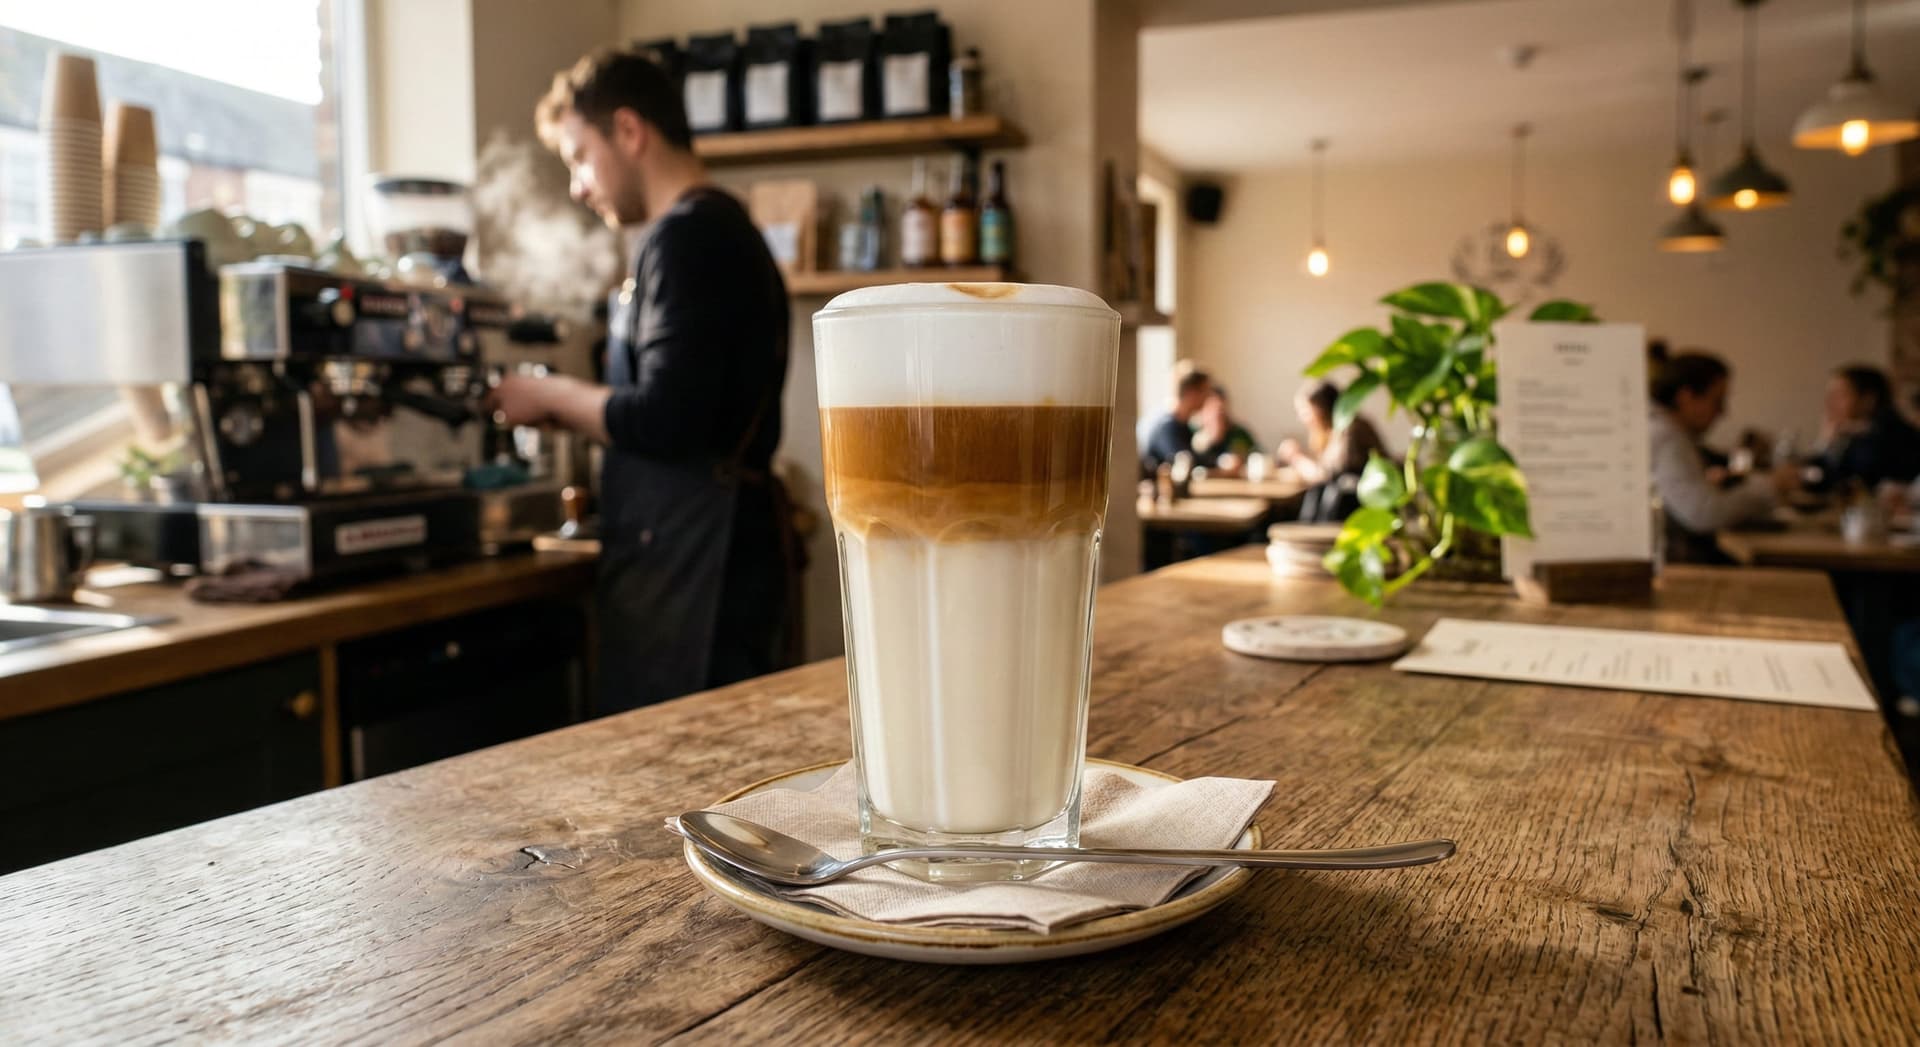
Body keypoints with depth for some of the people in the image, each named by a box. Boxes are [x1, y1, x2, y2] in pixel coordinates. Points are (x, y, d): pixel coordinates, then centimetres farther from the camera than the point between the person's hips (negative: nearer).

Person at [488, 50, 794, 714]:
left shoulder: (687, 236, -12)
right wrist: (571, 410, 13)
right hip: (720, 542, 10)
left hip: (691, 555, -10)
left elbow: (664, 422, -20)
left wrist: (553, 397, -4)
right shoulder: (722, 228, 18)